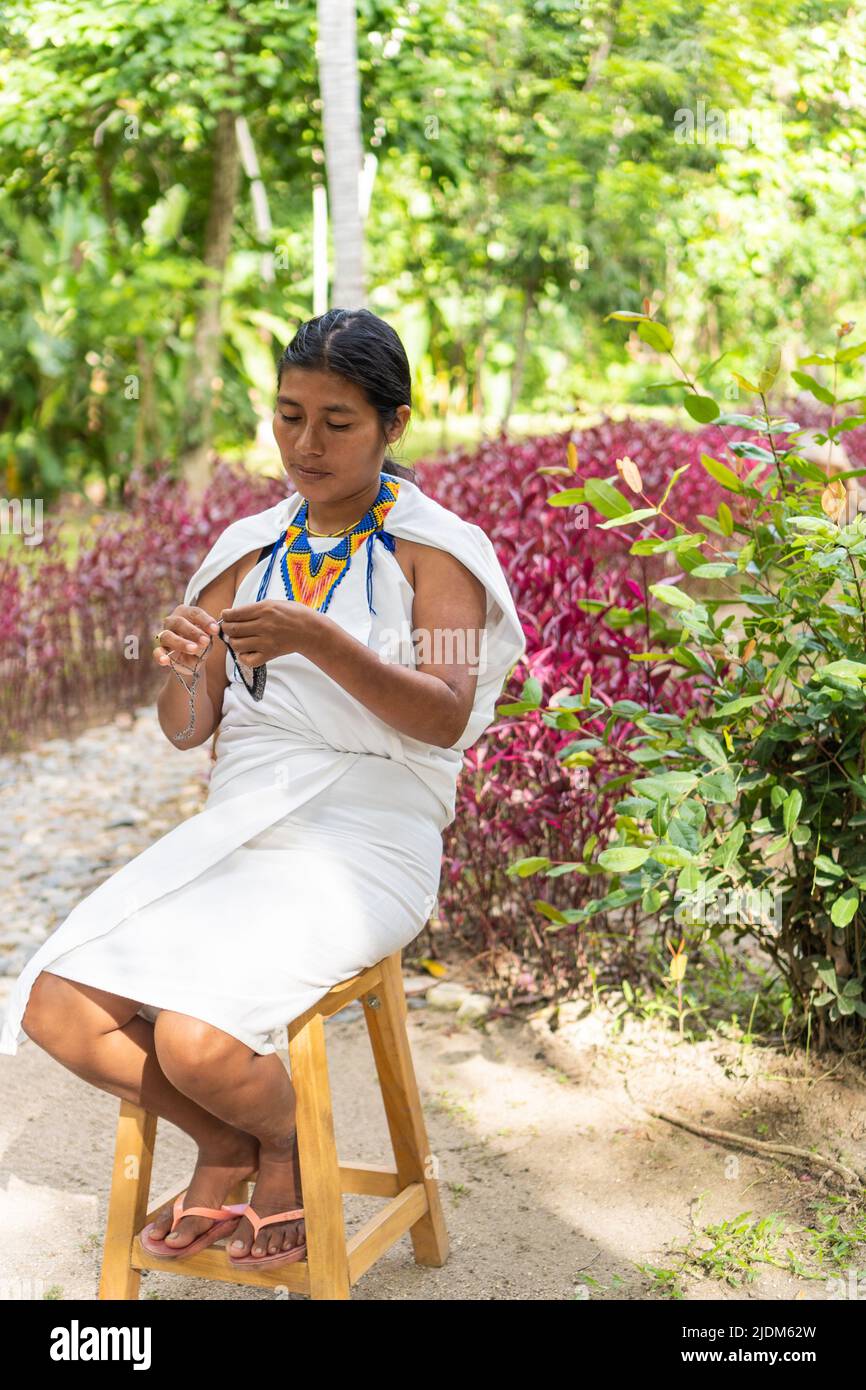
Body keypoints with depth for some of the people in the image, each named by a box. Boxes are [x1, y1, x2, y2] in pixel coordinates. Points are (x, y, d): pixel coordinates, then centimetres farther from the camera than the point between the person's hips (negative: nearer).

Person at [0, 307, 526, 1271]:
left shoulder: (433, 550, -1)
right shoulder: (249, 549, 13)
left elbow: (445, 717, -15)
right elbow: (188, 729, 11)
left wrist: (316, 641, -28)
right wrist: (180, 669, -13)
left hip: (364, 840, -5)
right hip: (236, 829, 5)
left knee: (195, 1040, -26)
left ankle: (290, 1144, 10)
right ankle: (226, 1149, 12)